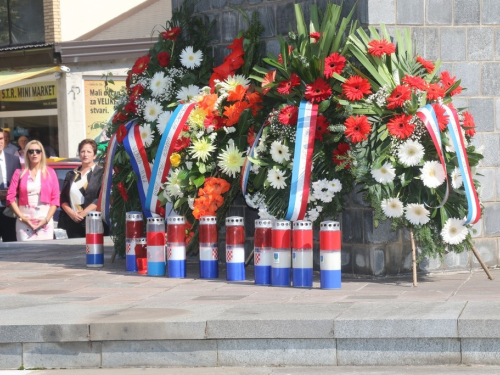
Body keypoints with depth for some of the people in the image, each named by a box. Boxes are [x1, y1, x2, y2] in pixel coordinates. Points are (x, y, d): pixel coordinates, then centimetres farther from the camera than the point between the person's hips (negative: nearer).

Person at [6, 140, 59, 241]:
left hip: (45, 222, 0)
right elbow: (10, 197, 3)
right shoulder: (19, 173, 9)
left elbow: (55, 199, 6)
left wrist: (47, 219, -6)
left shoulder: (50, 173, 10)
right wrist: (22, 217, -7)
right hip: (24, 222, 0)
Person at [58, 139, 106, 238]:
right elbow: (63, 198, 14)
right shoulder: (71, 175, 19)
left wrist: (84, 213, -13)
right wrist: (71, 213, -5)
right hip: (73, 223, 4)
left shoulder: (100, 173, 4)